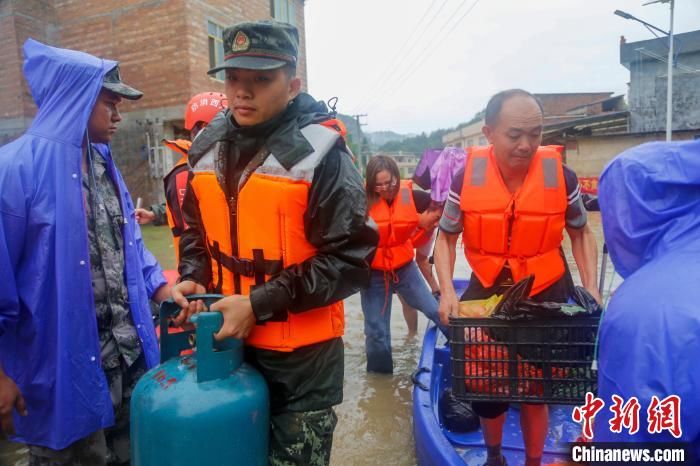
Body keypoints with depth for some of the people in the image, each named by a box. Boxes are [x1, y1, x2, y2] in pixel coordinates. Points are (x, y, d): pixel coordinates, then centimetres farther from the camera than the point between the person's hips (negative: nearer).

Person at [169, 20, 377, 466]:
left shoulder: (320, 153, -16)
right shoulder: (208, 148, 4)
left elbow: (350, 258, -18)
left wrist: (259, 304, -20)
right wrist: (193, 279, -2)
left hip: (301, 353, -5)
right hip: (227, 340, 6)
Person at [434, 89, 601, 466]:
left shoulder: (561, 177, -13)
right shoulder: (467, 178, -14)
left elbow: (580, 234, 4)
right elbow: (446, 237, -3)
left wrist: (591, 288, -7)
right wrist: (447, 290, -16)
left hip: (546, 295, 0)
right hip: (487, 293, 1)